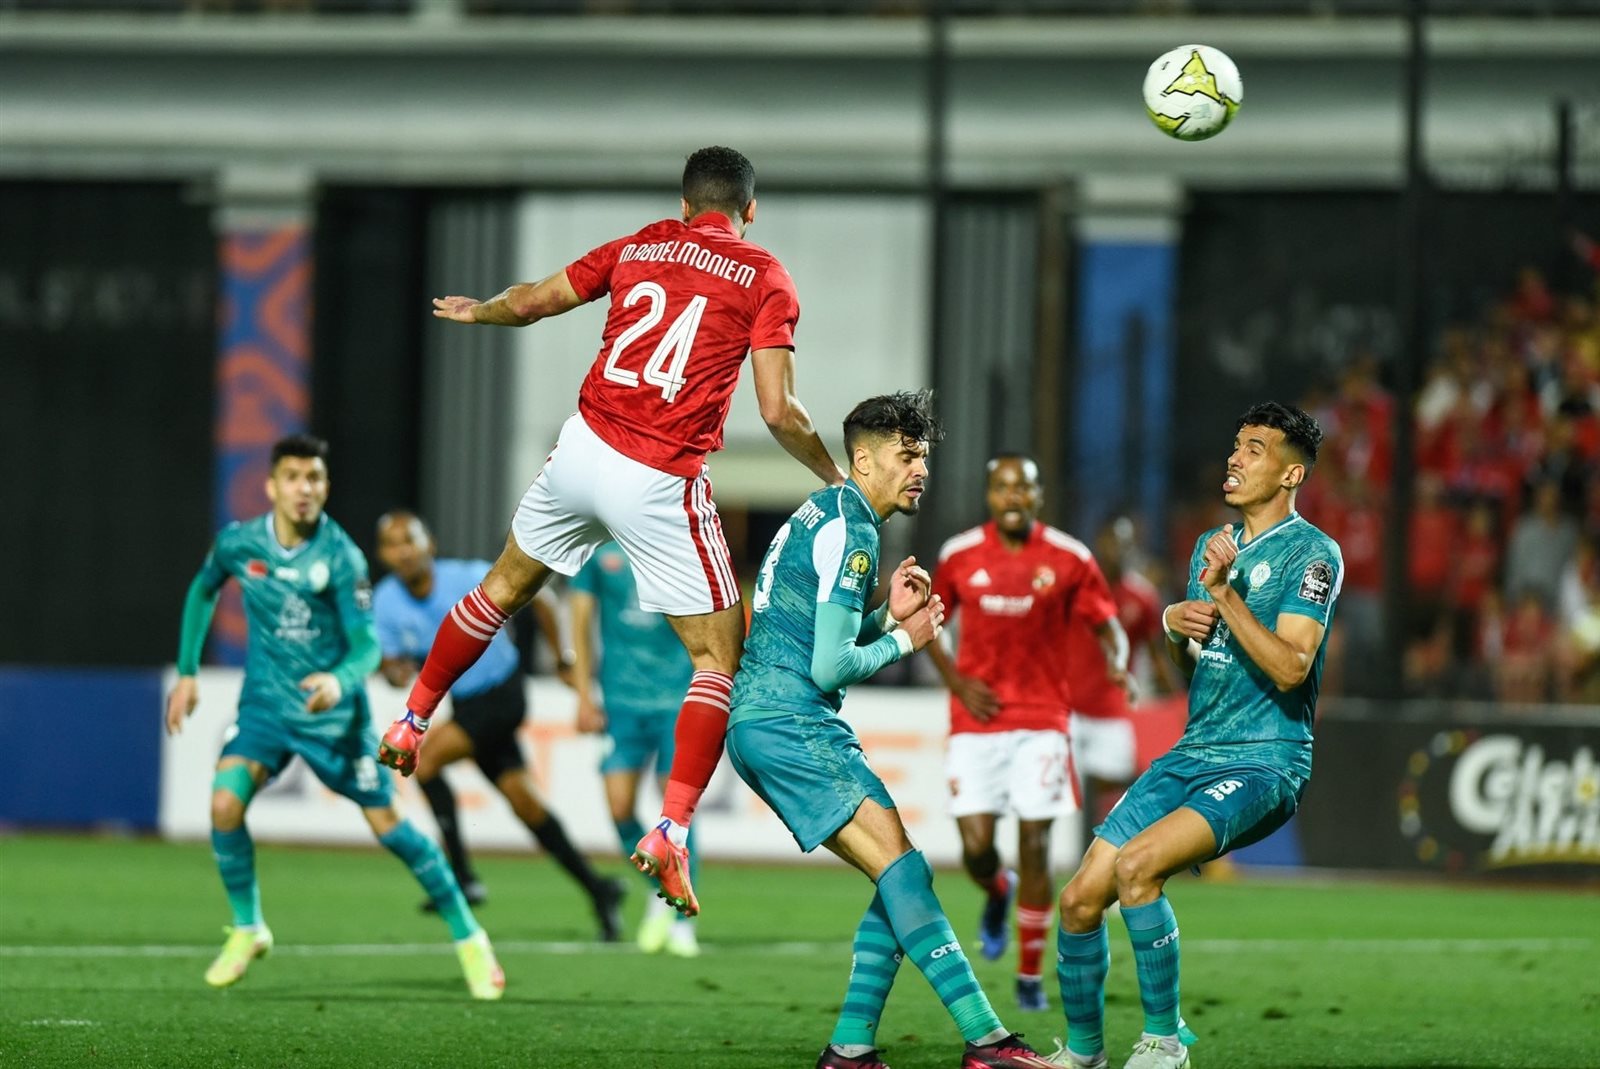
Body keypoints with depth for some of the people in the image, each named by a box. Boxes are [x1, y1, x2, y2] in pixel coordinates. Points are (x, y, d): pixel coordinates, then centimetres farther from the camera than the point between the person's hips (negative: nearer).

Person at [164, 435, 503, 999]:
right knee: (225, 802, -20)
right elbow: (203, 591, 14)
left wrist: (339, 680, -41)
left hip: (333, 712, -2)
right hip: (266, 704, 2)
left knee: (388, 824, -1)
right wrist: (187, 673, 12)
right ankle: (246, 928, 2)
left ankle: (467, 937, 15)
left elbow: (367, 643, -19)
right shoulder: (238, 544, -7)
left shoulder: (341, 556, -18)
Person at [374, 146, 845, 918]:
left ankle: (411, 724, 40)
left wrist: (475, 310, 42)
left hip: (584, 449, 4)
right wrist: (833, 478, 9)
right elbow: (779, 412, -9)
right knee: (720, 657, 4)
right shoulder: (764, 278, -1)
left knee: (504, 586, 28)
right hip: (661, 483, -4)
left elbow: (532, 302, 20)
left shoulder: (637, 248, 10)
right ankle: (671, 832, -9)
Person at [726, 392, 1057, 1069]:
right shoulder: (850, 531, -12)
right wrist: (904, 639, -1)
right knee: (902, 866, -17)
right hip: (788, 725, -10)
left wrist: (888, 616, 10)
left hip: (763, 726, 10)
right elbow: (830, 667, -17)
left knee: (900, 879, 8)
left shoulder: (822, 515, 20)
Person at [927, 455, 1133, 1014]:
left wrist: (1116, 661, -18)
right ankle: (997, 893, 32)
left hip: (1042, 721, -1)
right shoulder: (959, 556, 1)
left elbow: (1107, 625, 4)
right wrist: (955, 681, -3)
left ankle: (1031, 976, 8)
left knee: (1035, 846, -4)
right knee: (976, 849, -7)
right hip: (977, 722, 1)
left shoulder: (1069, 559, -2)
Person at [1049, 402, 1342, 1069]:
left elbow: (1290, 669, -20)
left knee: (1136, 865, -30)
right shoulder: (1212, 545, 16)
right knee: (1080, 900, -2)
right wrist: (1175, 626, 3)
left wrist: (1224, 593, -25)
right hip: (1192, 756, 8)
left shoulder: (1312, 553, -8)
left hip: (1263, 764, -8)